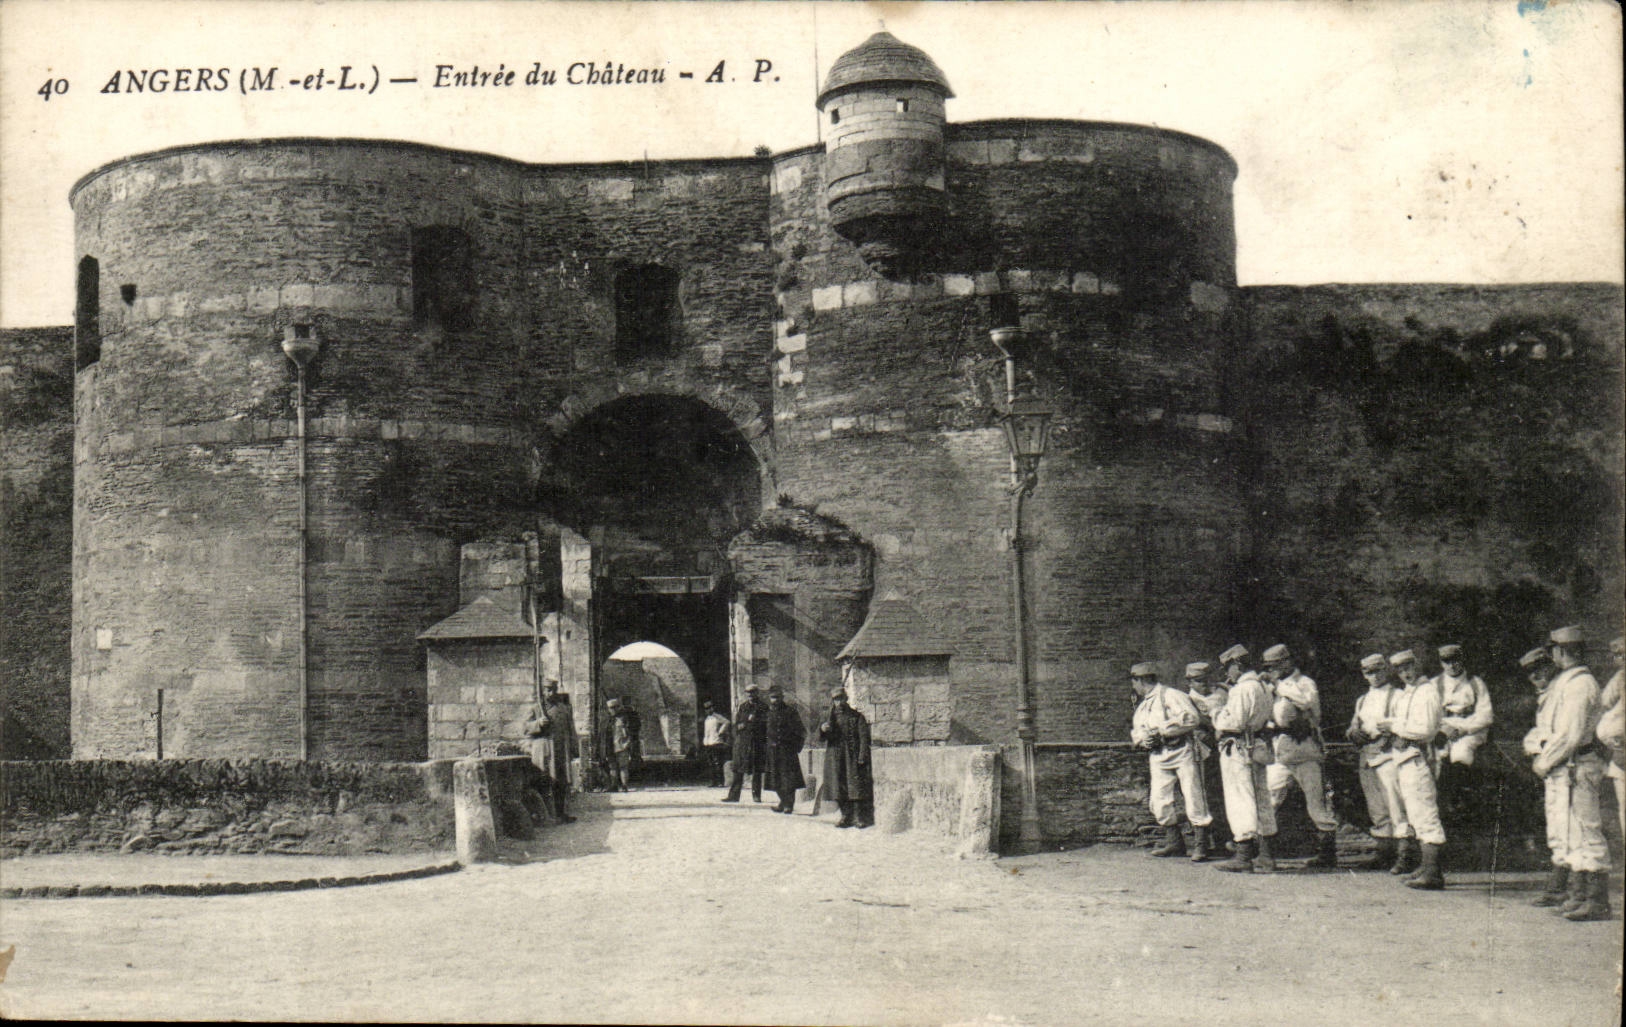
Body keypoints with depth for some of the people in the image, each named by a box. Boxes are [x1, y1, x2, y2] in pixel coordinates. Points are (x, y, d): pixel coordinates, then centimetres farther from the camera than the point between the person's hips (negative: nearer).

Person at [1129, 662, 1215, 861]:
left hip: (1181, 752, -8)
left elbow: (1192, 718, -17)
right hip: (1158, 758, 8)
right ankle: (1173, 842, 14)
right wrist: (1142, 739, 0)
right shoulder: (1142, 707, 21)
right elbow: (1135, 731, 25)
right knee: (1159, 801, 2)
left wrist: (1162, 729, -16)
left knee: (1193, 797, -8)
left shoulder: (1170, 696, -6)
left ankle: (1200, 844, -5)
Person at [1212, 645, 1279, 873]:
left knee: (1240, 801, -7)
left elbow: (1235, 723, -20)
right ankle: (1265, 855, 16)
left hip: (1238, 749, -10)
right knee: (1261, 800, 12)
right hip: (1257, 748, 10)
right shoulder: (1263, 687, 16)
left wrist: (1217, 716, -1)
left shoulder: (1243, 689, -14)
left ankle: (1243, 856, -9)